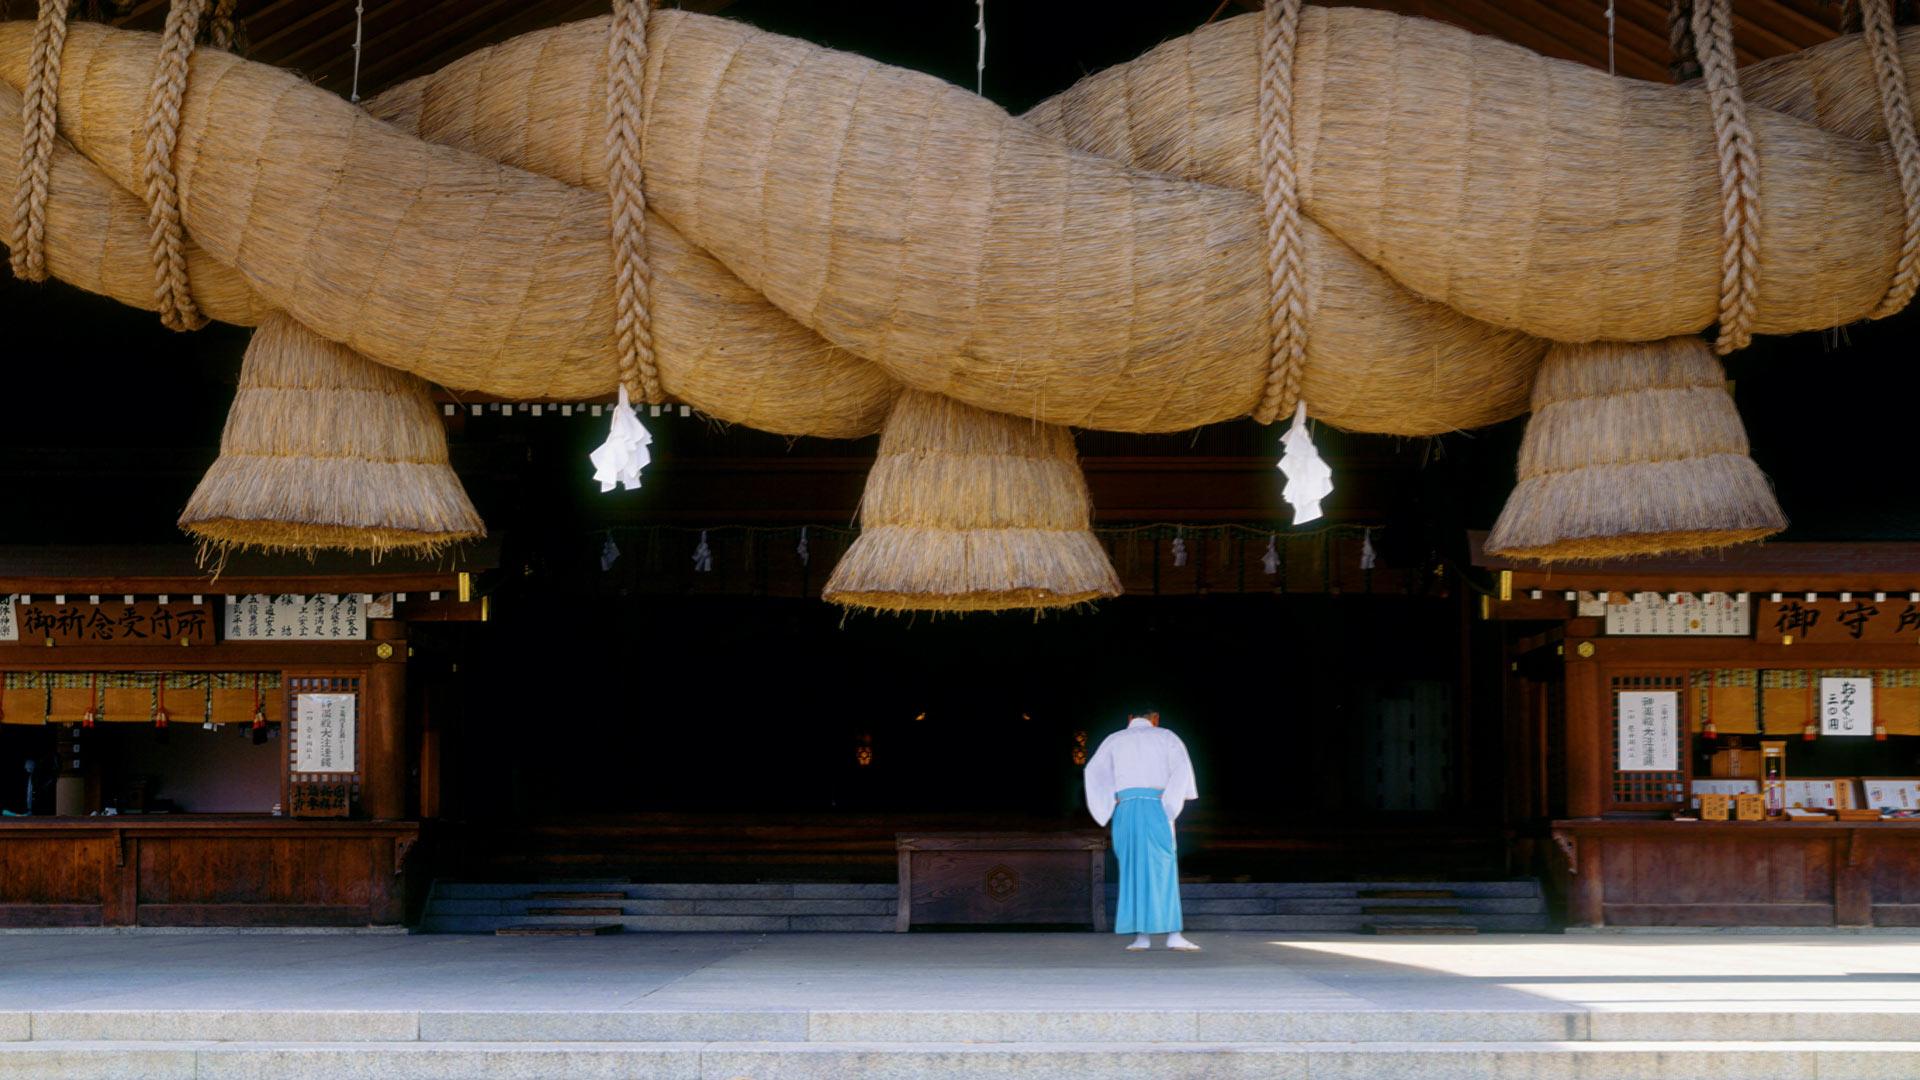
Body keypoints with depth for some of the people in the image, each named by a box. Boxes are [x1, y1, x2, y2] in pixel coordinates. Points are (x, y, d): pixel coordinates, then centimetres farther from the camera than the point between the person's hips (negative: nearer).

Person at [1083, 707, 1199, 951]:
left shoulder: (1114, 740, 18)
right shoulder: (1165, 737, 12)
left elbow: (1094, 772, 4)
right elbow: (1182, 768, -6)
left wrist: (1110, 805, 2)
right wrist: (1170, 803, -5)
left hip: (1125, 806, 2)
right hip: (1156, 806, -2)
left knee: (1132, 870, 6)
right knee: (1163, 870, -4)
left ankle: (1141, 935, -1)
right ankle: (1173, 935, -12)